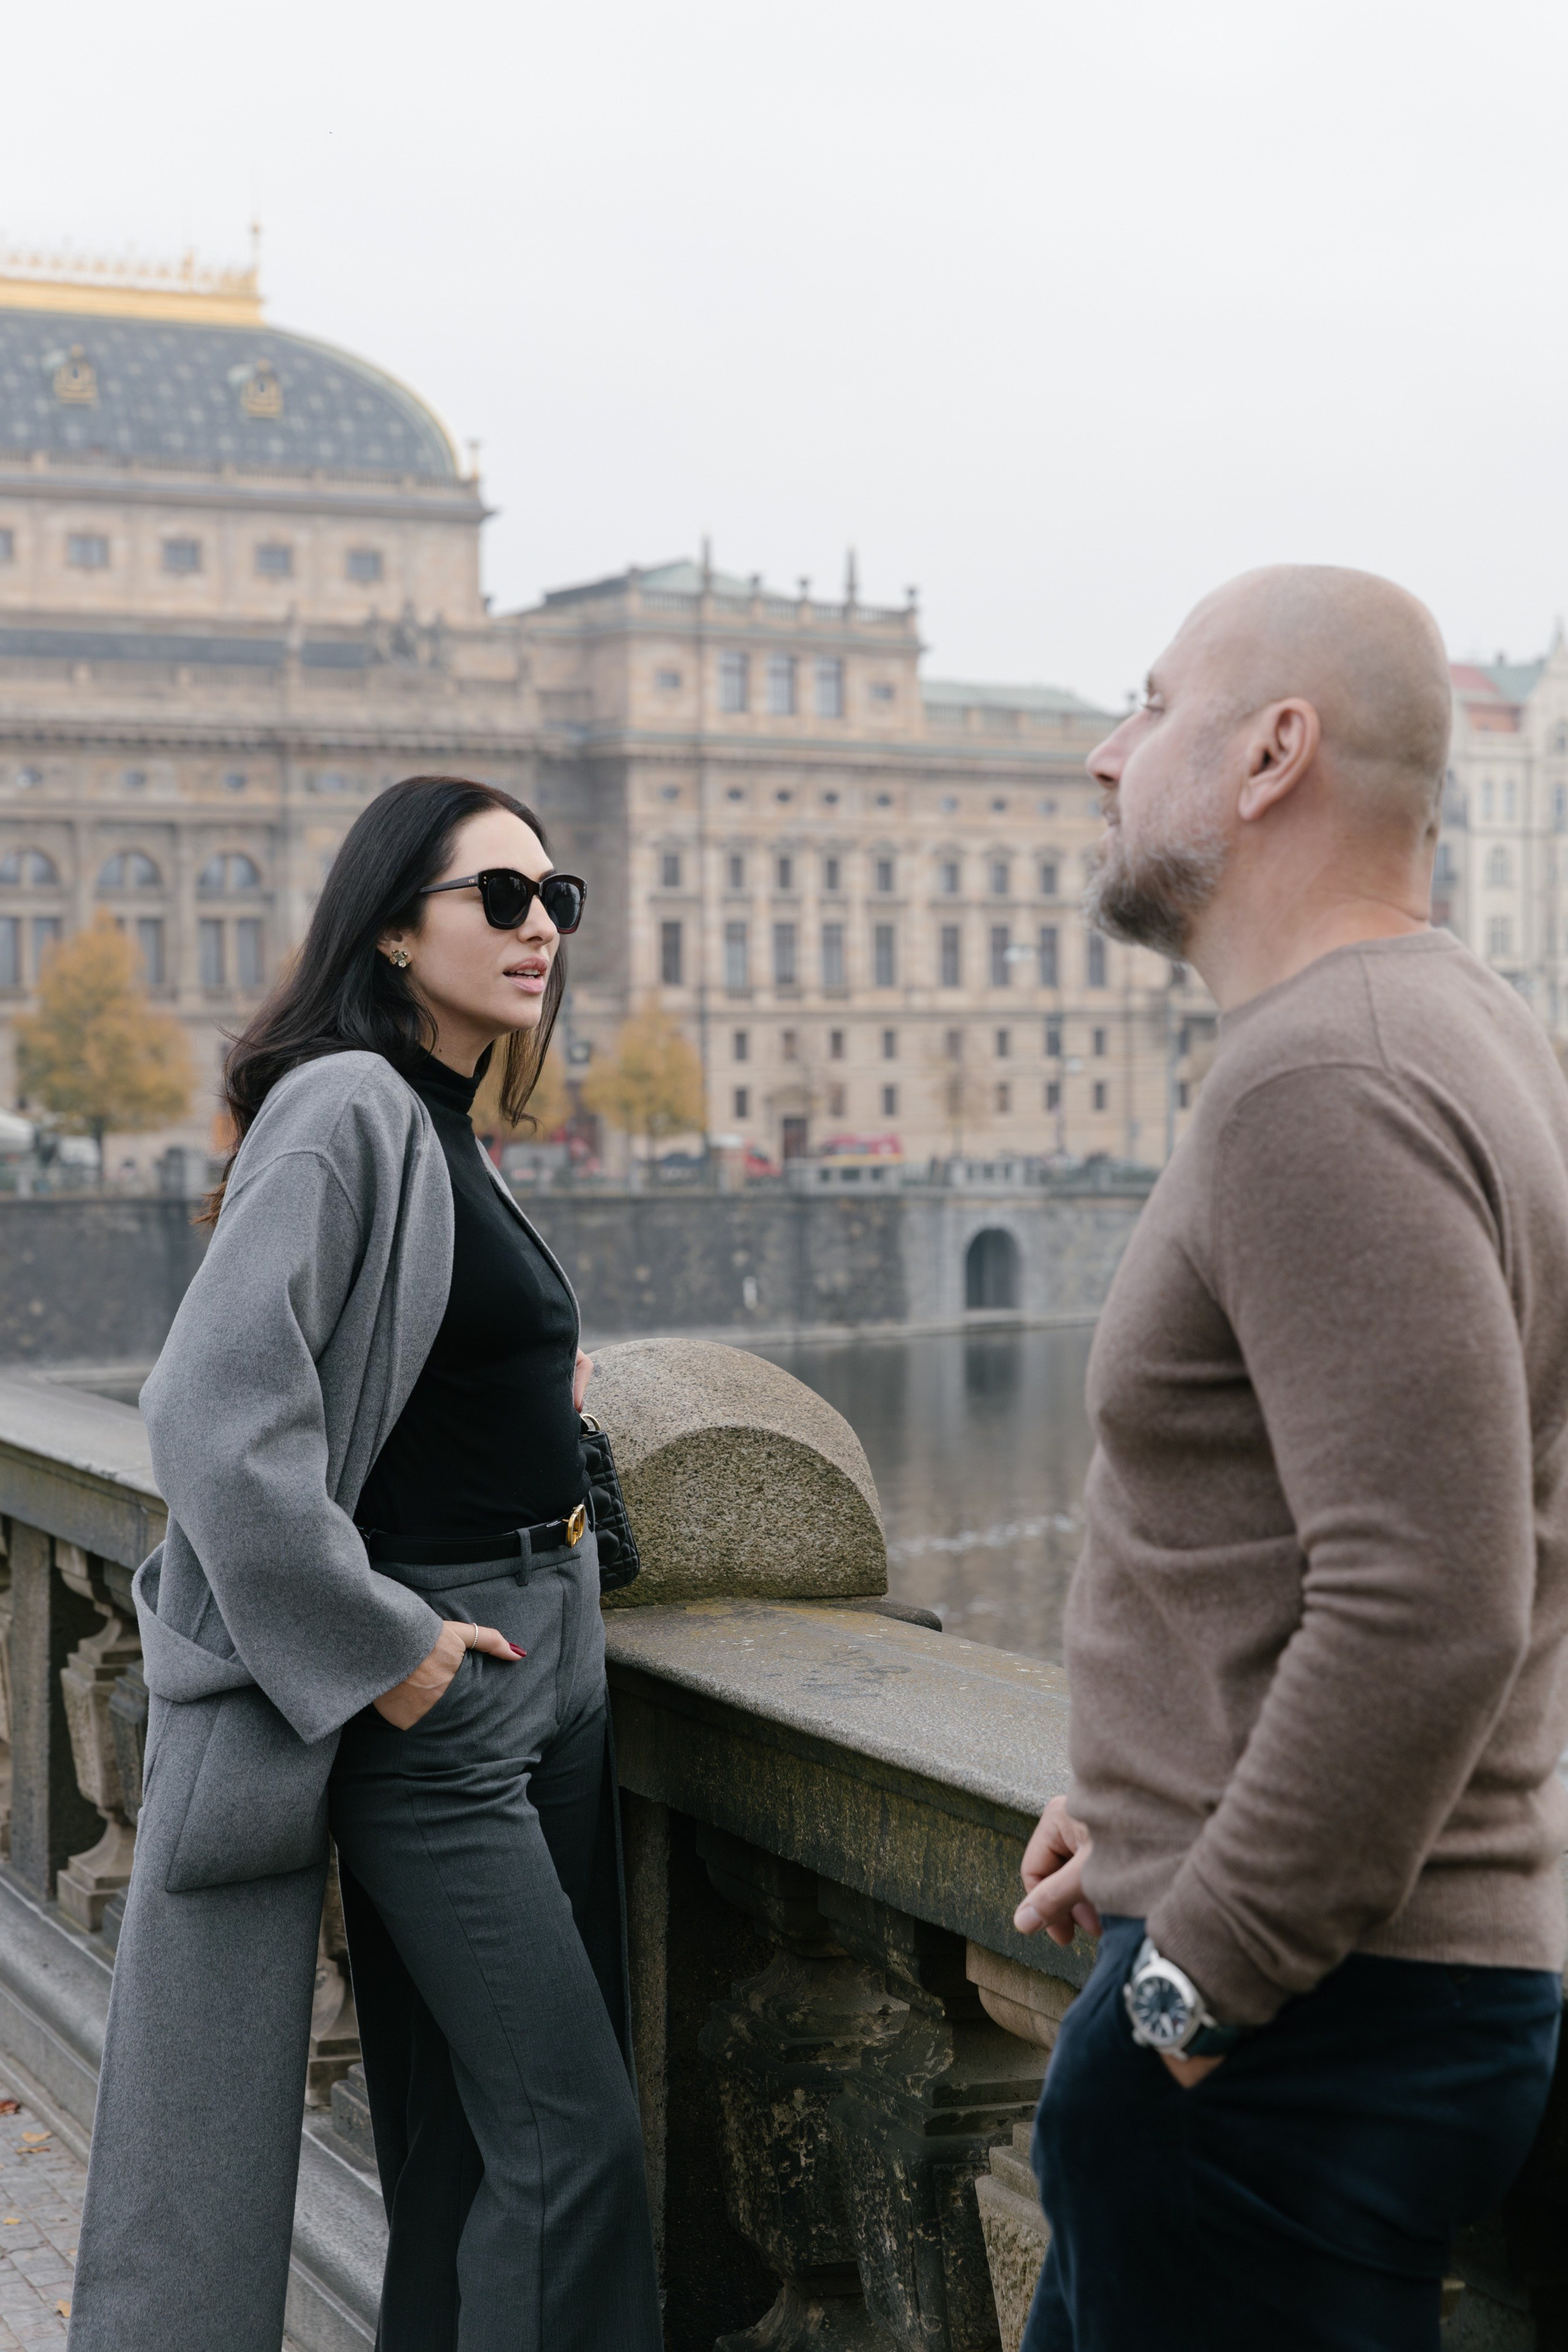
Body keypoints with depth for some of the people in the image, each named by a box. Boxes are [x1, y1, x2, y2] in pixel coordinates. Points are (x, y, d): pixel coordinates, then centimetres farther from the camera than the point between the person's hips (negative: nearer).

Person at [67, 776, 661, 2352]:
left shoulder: (447, 1133, 13)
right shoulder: (348, 1109, -14)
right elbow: (214, 1408, -23)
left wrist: (537, 1390, 8)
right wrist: (380, 1646, -19)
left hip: (549, 1659, 9)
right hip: (438, 1691, -9)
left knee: (474, 2137, 14)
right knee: (571, 2138, -7)